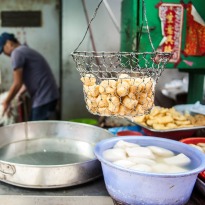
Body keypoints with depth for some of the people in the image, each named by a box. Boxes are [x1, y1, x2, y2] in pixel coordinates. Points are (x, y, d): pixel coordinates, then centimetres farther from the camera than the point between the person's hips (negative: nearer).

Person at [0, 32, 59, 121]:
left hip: (44, 98, -10)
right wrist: (18, 94, 25)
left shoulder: (17, 53, -9)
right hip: (47, 96, 10)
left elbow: (17, 83, -12)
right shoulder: (25, 51, 20)